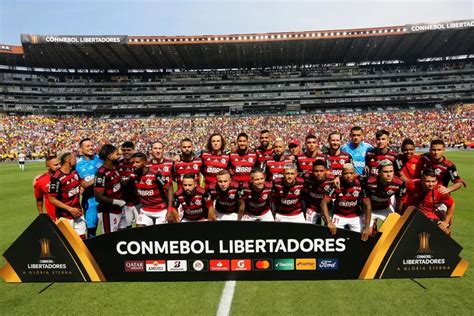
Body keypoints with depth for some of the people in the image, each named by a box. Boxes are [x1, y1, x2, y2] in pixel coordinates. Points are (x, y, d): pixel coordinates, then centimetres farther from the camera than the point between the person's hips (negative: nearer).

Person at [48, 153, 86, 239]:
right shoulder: (56, 178, -19)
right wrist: (70, 209, -18)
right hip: (65, 216, -6)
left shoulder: (75, 172, 4)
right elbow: (52, 199, -17)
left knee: (82, 237, 12)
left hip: (78, 212, 7)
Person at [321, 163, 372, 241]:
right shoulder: (336, 185, -22)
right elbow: (324, 203, -22)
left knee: (360, 237, -10)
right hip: (339, 215, -1)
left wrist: (367, 227, -22)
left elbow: (367, 206, -15)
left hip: (355, 216, 1)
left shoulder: (360, 185, -20)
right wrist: (329, 222, -32)